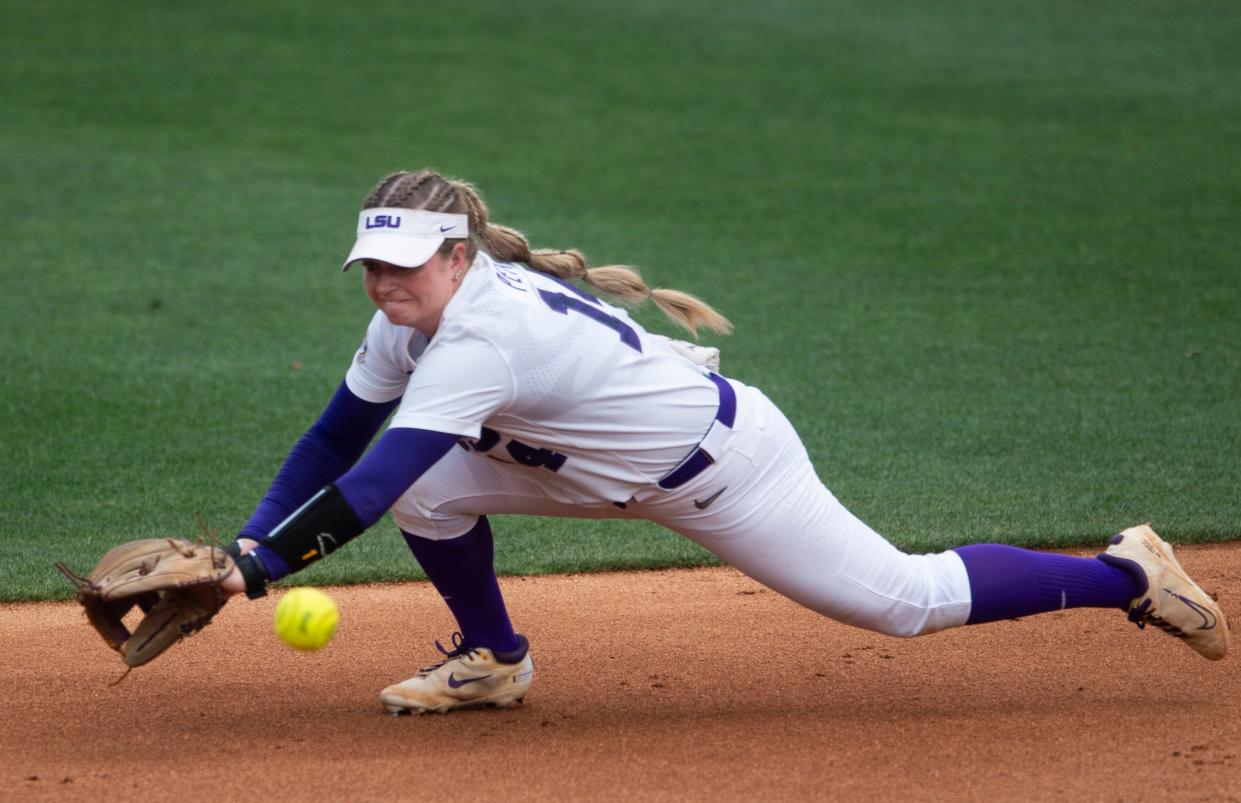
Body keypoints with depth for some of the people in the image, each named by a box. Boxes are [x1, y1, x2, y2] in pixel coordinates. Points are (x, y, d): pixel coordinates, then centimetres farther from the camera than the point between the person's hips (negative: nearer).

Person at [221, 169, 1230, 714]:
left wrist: (257, 570, -40)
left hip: (725, 464, -8)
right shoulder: (411, 321, -6)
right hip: (628, 472, 8)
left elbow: (366, 489, -39)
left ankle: (1126, 573, 16)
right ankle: (496, 662, 17)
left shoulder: (483, 335, -34)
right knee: (431, 485, -7)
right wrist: (247, 542, -13)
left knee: (908, 601, -2)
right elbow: (333, 444, -1)